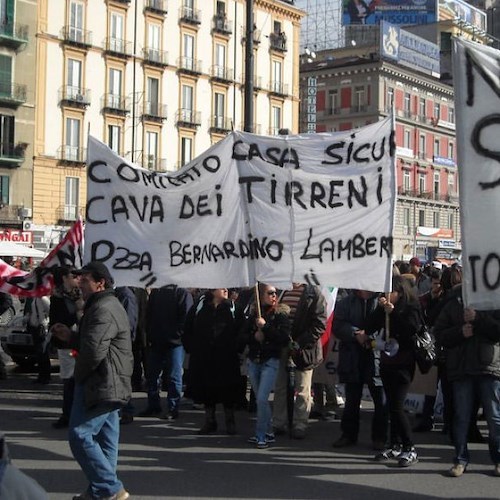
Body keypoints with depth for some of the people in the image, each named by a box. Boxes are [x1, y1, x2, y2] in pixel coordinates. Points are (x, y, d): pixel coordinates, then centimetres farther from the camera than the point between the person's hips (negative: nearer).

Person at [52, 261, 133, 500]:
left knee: (80, 436, -9)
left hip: (99, 385, -11)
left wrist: (80, 375, -11)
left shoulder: (103, 310, -19)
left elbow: (94, 350, -27)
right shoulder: (110, 305, 18)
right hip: (111, 386, 11)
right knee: (105, 438, 13)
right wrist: (71, 336, 11)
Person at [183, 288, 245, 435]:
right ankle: (210, 421, 21)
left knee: (228, 389, 2)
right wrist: (191, 348, 2)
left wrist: (236, 348, -4)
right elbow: (187, 331, 9)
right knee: (206, 389, 8)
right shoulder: (199, 308, 3)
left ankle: (230, 422, 15)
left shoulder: (233, 309, 2)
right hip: (203, 358, 1)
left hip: (227, 358, -1)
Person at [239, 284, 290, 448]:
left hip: (270, 362, -4)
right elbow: (243, 337, 7)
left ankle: (261, 436, -1)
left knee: (262, 399, -12)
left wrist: (265, 327, -18)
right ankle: (268, 433, 23)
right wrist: (254, 337, -13)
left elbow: (284, 338, -15)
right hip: (253, 361, 5)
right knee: (260, 399, 10)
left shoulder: (281, 314, -5)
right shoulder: (253, 314, 6)